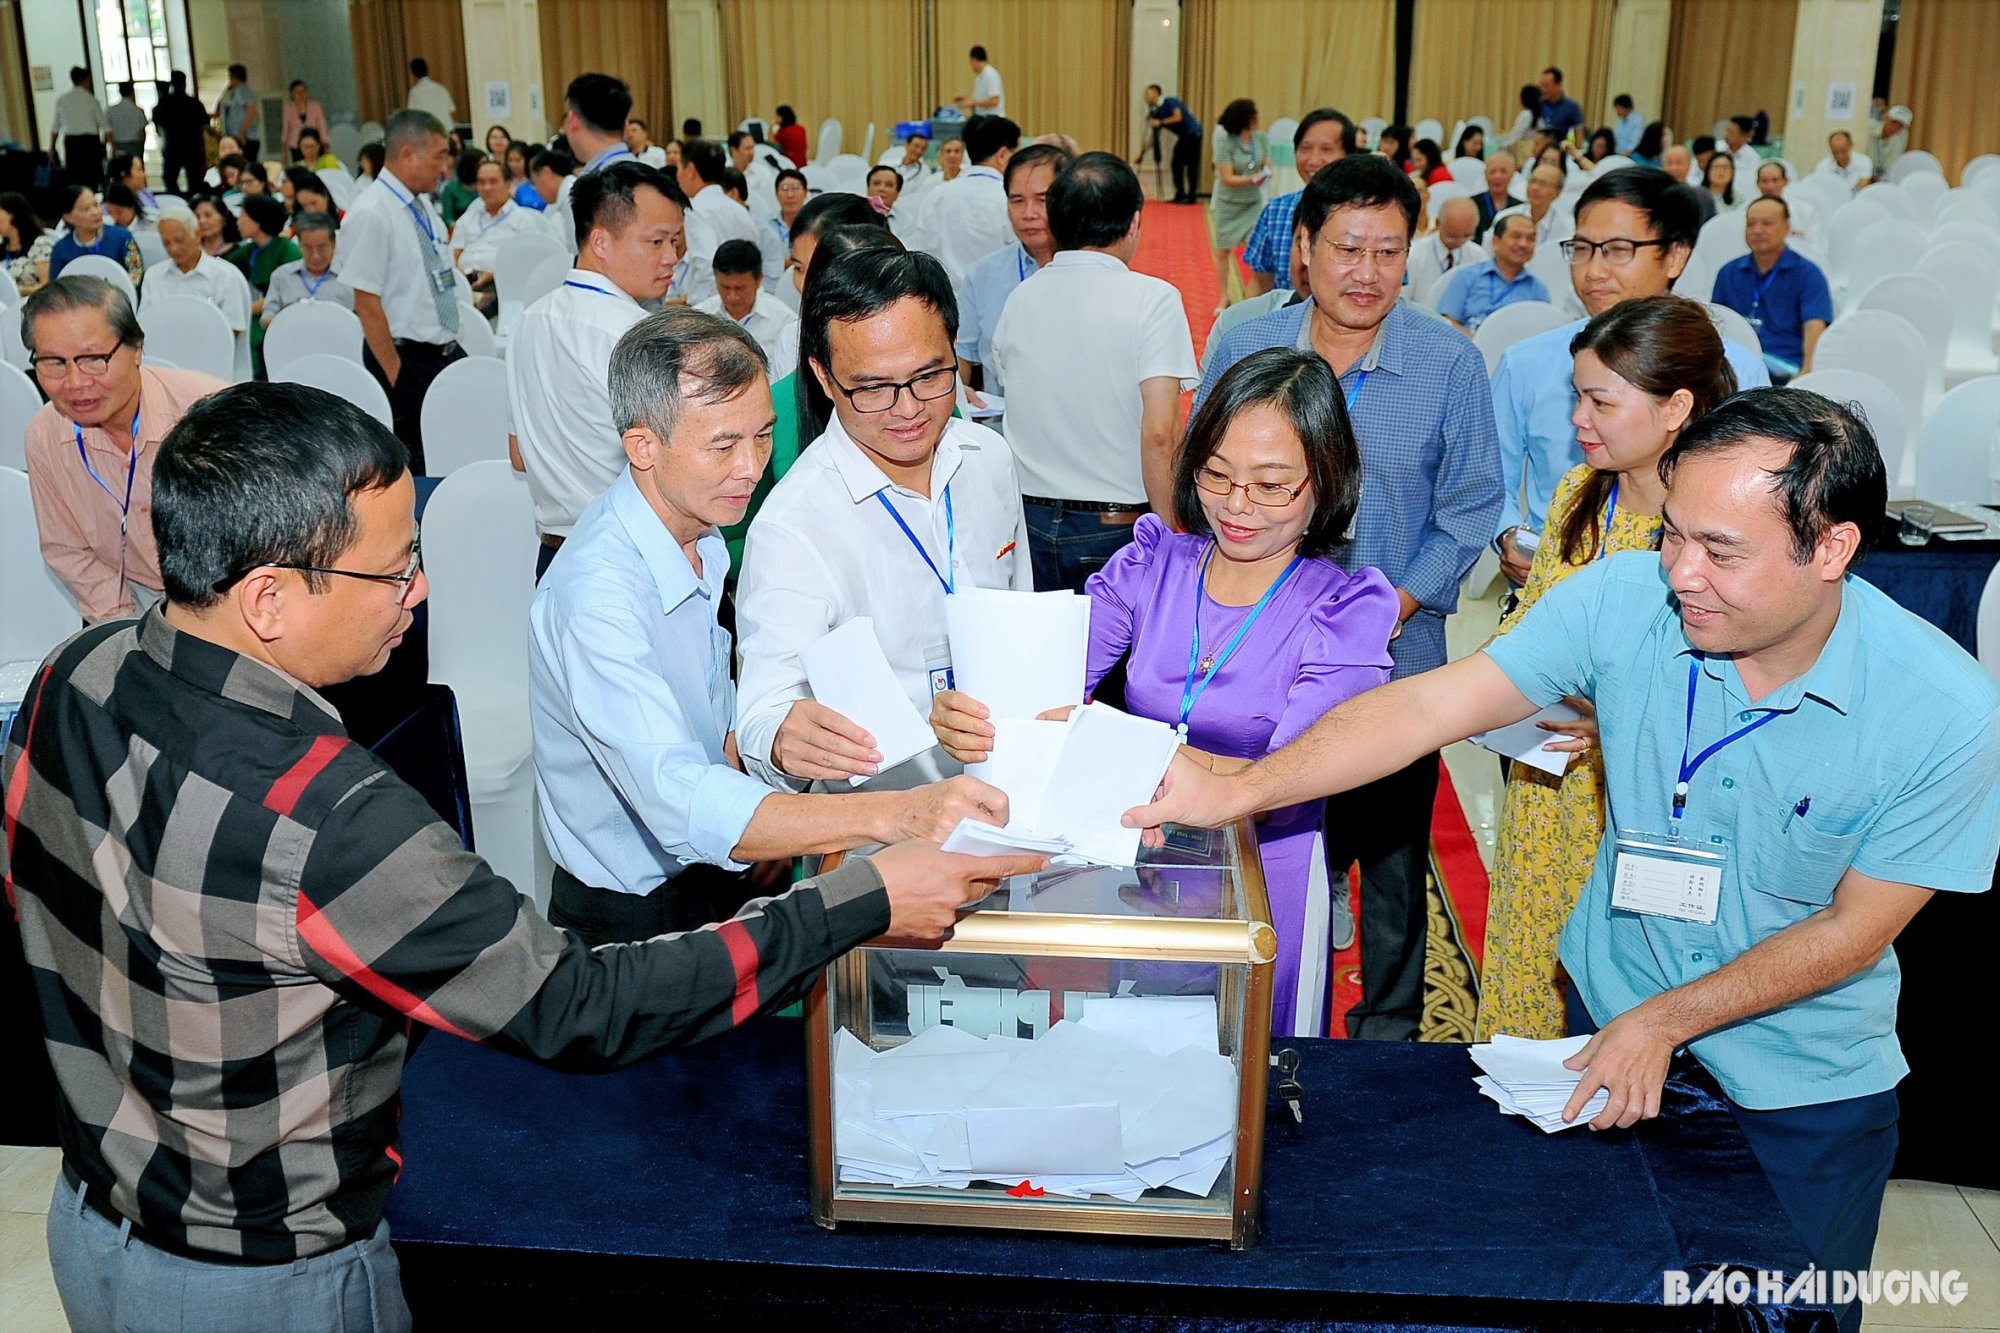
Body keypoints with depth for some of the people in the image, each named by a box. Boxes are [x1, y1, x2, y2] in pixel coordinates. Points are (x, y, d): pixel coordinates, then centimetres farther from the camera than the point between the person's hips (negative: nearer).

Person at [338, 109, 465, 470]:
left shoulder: (424, 204, 9)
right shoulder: (371, 214, -16)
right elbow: (367, 304, -18)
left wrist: (452, 346, 16)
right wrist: (395, 375, -17)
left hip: (449, 351, 8)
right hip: (407, 358, -8)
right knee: (411, 467, -1)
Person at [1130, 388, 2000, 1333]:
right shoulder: (1625, 600, -21)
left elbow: (1852, 929, -14)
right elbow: (1428, 706, -25)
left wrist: (1665, 1021, -16)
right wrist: (1237, 790, -34)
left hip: (1804, 1088, -1)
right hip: (1613, 1017, 2)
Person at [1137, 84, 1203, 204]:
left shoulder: (1170, 102, -12)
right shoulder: (1156, 113, 8)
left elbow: (1178, 117, -27)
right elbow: (1154, 138, 11)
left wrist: (1160, 122, -20)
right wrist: (1141, 154, 9)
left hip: (1193, 134, -8)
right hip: (1183, 136, 8)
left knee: (1191, 165, -7)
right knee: (1176, 165, 3)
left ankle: (1191, 196, -4)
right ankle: (1180, 195, 9)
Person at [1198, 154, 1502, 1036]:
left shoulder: (1452, 364, -4)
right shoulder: (1242, 351, 1)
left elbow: (1468, 509, -1)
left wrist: (1391, 610, -13)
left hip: (1398, 660, -1)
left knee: (1393, 857, 11)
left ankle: (1388, 1032, 31)